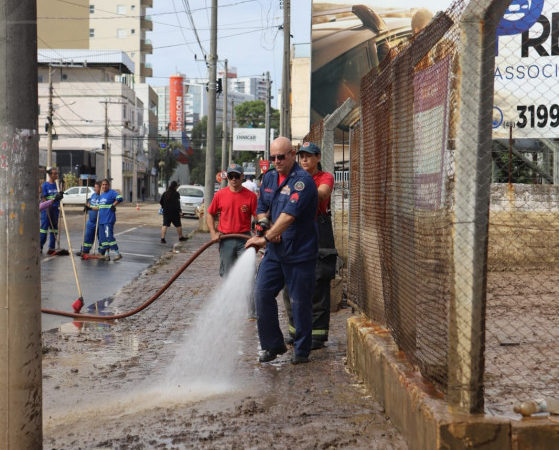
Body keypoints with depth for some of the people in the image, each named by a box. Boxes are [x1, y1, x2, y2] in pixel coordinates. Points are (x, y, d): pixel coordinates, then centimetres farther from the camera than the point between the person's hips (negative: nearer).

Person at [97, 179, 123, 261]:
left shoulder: (112, 192, -7)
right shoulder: (101, 195, 18)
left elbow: (120, 198, -22)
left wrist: (113, 205, -17)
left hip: (109, 219, -8)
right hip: (101, 219, 9)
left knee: (109, 236, -13)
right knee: (103, 237, 7)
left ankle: (117, 253, -8)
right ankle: (106, 254, 13)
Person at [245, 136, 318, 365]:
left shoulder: (302, 181, -14)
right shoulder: (269, 178, 11)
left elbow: (289, 216, -22)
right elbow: (261, 208, 19)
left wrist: (266, 237, -23)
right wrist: (267, 228, -2)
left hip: (300, 253, -7)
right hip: (274, 251, 7)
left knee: (300, 302, 1)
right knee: (262, 294, 1)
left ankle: (301, 350, 15)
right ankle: (272, 344, 15)